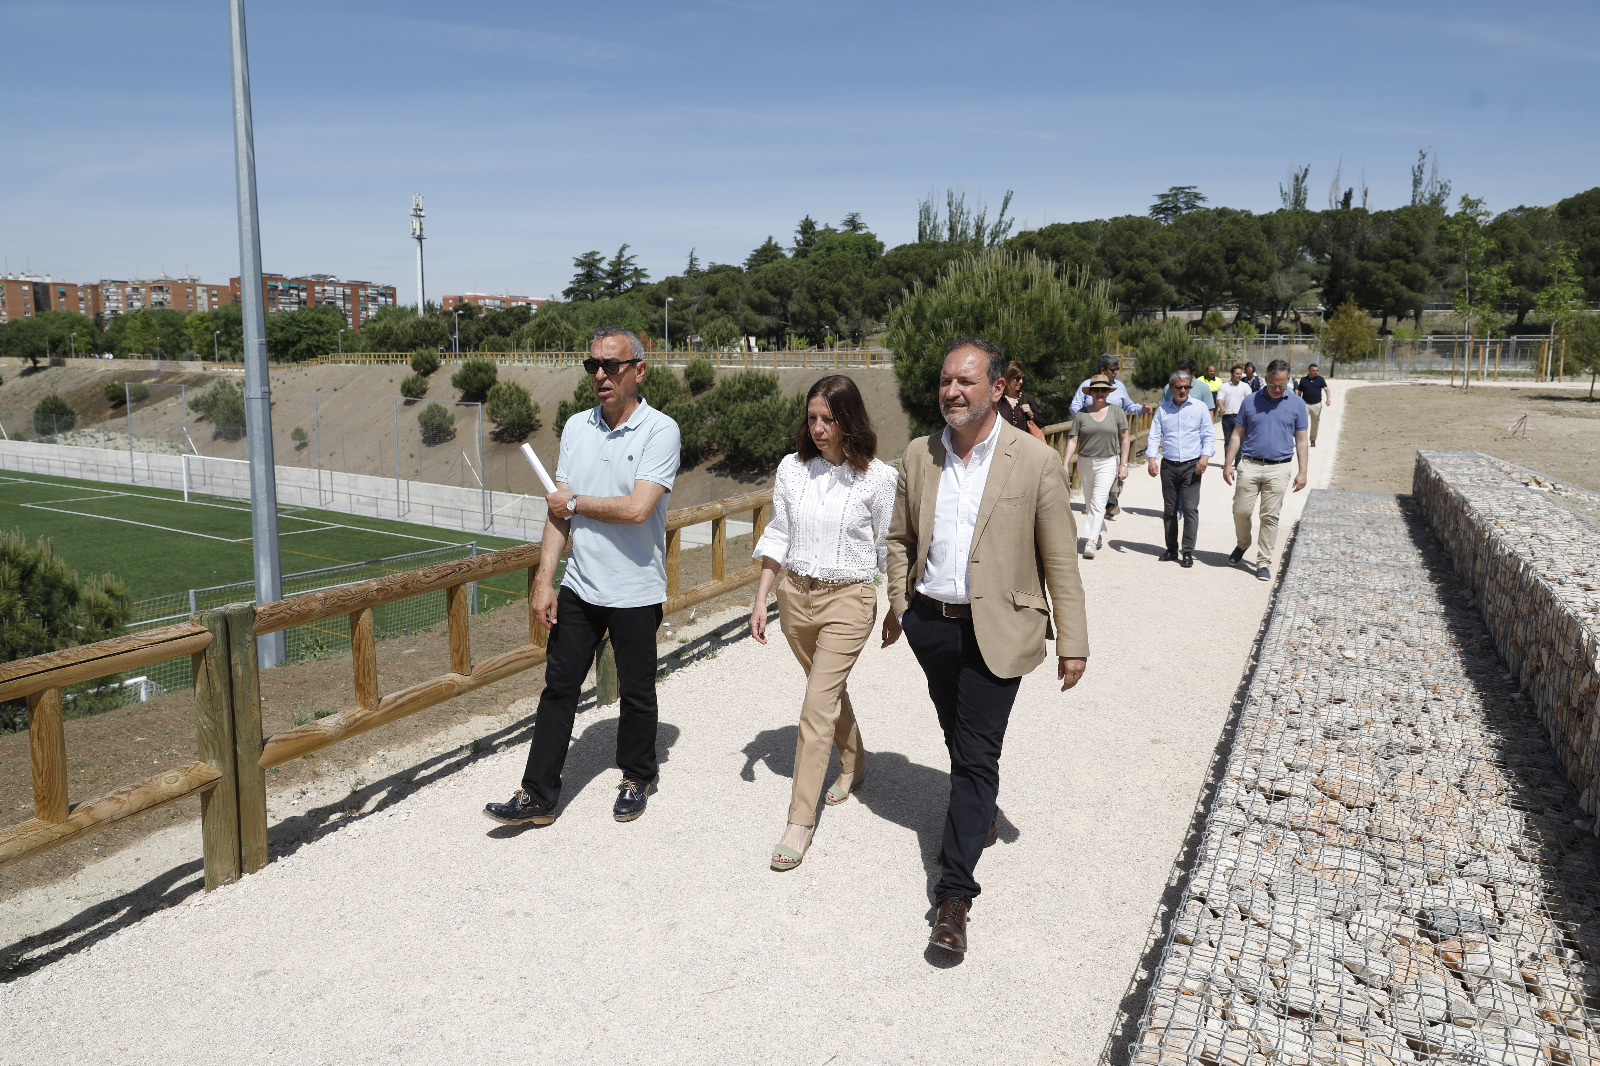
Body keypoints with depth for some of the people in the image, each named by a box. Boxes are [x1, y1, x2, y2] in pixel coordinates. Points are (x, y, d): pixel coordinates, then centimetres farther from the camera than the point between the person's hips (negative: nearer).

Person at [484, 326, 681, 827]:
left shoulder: (660, 430, -12)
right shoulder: (576, 427, 5)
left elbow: (636, 508, -22)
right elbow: (560, 510, 5)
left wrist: (576, 503, -8)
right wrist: (544, 580, 0)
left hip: (635, 591, -4)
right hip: (579, 585, 5)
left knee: (636, 692, 11)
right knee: (558, 687, 7)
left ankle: (636, 780, 32)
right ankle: (538, 795, 16)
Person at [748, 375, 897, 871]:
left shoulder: (878, 478, -10)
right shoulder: (792, 468, 0)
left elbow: (890, 548, -2)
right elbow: (777, 536, 6)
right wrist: (761, 599, 3)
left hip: (848, 599, -5)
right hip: (795, 594, 5)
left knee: (817, 707, -9)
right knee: (829, 689, 22)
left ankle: (801, 821, 0)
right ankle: (854, 765, 48)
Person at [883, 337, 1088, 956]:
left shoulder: (1036, 462, -11)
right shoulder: (919, 455, 1)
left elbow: (1060, 560, -7)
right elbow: (901, 538, 13)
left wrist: (1073, 641, -6)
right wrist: (898, 606, 16)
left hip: (994, 630, -4)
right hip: (930, 625, 5)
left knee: (977, 756, -4)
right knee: (959, 738, 21)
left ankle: (954, 893, 2)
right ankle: (979, 818, 48)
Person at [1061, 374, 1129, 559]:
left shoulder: (1117, 412, 2)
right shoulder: (1081, 415, 2)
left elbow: (1125, 439, 5)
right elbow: (1073, 440, -1)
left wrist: (1123, 464, -1)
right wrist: (1065, 463, -10)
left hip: (1108, 462, -2)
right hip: (1085, 461, 3)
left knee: (1098, 502, -14)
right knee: (1089, 504, 11)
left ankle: (1091, 541, -19)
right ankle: (1097, 535, 31)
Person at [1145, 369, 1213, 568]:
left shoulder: (1200, 408, 4)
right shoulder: (1163, 409, 8)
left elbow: (1208, 436, 5)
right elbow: (1154, 436, 6)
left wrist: (1205, 456, -11)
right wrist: (1151, 458, -8)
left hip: (1192, 466, -2)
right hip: (1168, 466, 2)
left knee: (1190, 508, -9)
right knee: (1169, 509, 7)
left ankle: (1188, 552, -5)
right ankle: (1171, 549, 17)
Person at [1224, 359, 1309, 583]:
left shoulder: (1297, 404, 5)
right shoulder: (1250, 402, 6)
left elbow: (1301, 440, 7)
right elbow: (1237, 435, 9)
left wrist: (1302, 471, 1)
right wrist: (1228, 464, 2)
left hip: (1278, 468, -1)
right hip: (1249, 465, 1)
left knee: (1270, 517, 1)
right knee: (1241, 511, -2)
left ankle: (1263, 562, 9)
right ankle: (1242, 544, 28)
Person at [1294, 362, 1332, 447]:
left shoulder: (1320, 379, 3)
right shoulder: (1303, 380, 4)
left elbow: (1326, 389, -4)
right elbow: (1299, 392, 10)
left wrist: (1328, 399, -21)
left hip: (1317, 404, 1)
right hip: (1305, 404, -1)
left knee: (1315, 424, 9)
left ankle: (1313, 440, 23)